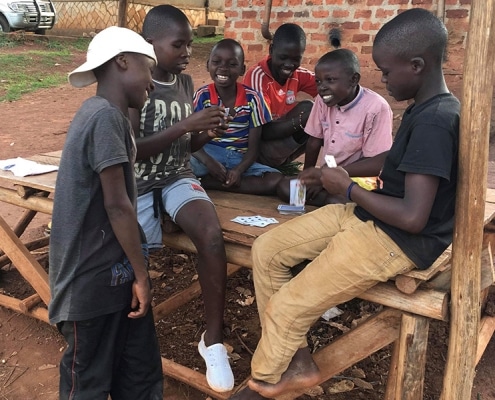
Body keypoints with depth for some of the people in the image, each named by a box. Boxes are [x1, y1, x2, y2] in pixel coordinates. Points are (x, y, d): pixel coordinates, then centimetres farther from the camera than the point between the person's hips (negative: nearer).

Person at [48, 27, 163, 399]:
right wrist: (142, 274, -12)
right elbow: (116, 204, -21)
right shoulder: (105, 117, -20)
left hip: (114, 269, 9)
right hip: (94, 277, -9)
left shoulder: (106, 114, 10)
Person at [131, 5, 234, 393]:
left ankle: (213, 339, -13)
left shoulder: (186, 83, 8)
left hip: (178, 178, 3)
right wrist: (185, 125, -23)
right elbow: (131, 151, -17)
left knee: (212, 235, -27)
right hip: (136, 185, -3)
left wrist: (207, 133, -6)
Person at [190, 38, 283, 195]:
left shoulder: (252, 98, -4)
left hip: (240, 159, 4)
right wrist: (208, 161, -27)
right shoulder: (202, 96, -4)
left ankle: (206, 181, -21)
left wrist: (239, 170, -22)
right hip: (210, 154, -3)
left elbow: (254, 146, -3)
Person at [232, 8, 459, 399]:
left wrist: (348, 188, -15)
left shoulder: (434, 122, -23)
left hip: (398, 240, -10)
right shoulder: (428, 109, 8)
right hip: (366, 216, 10)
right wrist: (344, 170, 12)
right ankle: (296, 361, 11)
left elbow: (413, 217, -29)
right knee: (266, 249, 5)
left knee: (285, 308, -8)